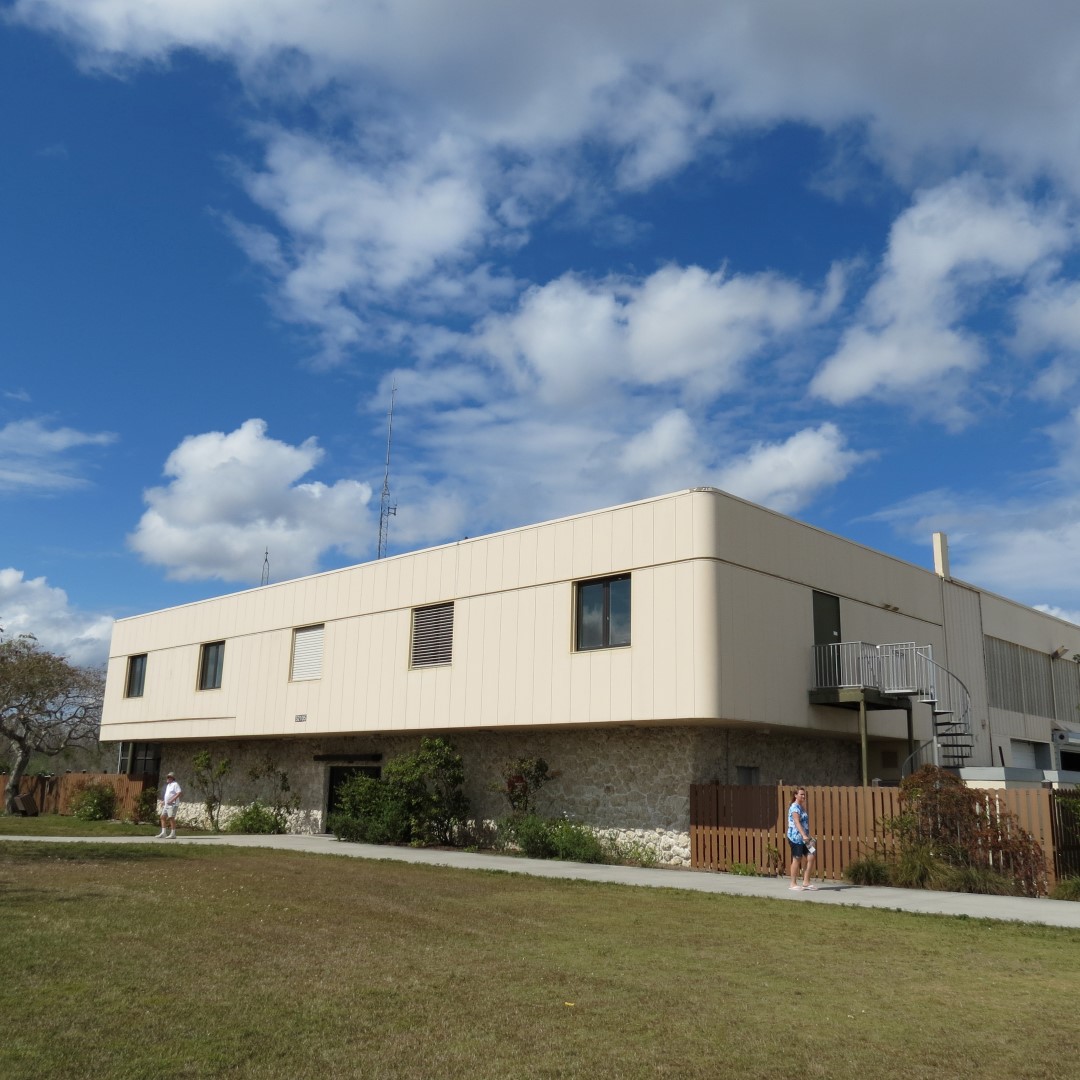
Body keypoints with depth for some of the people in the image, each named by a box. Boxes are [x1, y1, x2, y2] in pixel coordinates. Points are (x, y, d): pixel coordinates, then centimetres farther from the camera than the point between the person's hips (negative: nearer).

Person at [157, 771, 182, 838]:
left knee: (171, 818, -11)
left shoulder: (175, 784, -8)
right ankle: (163, 833, 8)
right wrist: (164, 801, 18)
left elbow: (180, 793, -19)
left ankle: (173, 834, -8)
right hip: (166, 805, 10)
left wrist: (172, 800, -23)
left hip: (172, 805, -10)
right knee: (163, 817, 5)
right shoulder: (168, 785, 21)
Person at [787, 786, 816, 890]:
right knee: (797, 859, -3)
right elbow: (797, 822, -26)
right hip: (796, 837, -9)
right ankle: (793, 883, 6)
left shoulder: (802, 807, 17)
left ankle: (806, 882, 11)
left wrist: (807, 836, 25)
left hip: (803, 838, 9)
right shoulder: (794, 808, -13)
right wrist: (804, 835, -36)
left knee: (810, 857, 4)